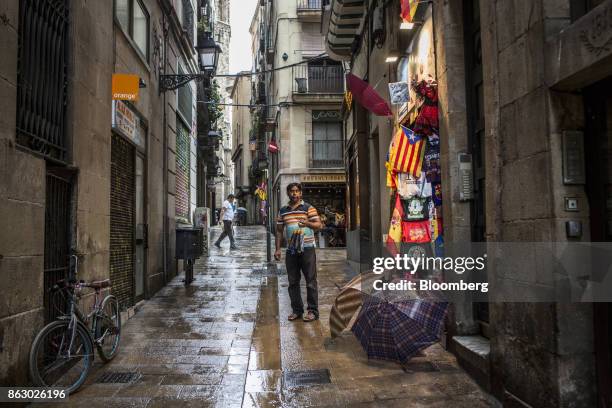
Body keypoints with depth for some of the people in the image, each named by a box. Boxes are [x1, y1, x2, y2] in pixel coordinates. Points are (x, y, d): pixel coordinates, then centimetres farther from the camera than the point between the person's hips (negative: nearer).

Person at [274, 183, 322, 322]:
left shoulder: (308, 208, -1)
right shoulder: (283, 211, 11)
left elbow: (319, 225, -5)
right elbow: (279, 231, 15)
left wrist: (307, 223, -25)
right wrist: (278, 249, 9)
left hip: (307, 249, -4)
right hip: (291, 250, 4)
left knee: (311, 281, 0)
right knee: (293, 282, 10)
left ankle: (313, 311, 9)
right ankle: (297, 310, 22)